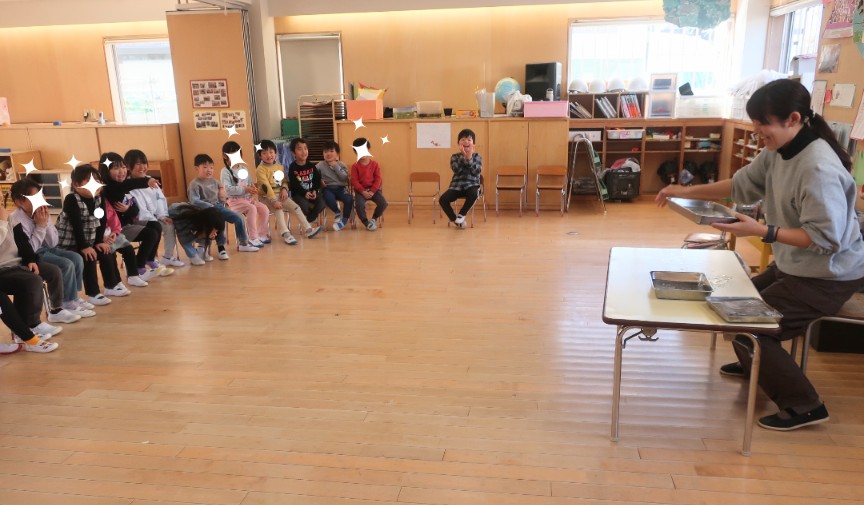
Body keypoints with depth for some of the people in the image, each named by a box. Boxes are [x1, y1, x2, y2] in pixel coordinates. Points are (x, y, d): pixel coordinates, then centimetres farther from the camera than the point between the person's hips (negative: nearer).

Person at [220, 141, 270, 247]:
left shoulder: (244, 168, 13)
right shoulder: (225, 171, -8)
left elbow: (250, 182, 16)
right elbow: (228, 189, -18)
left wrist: (253, 188, -9)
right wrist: (244, 189, -23)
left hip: (249, 198, 6)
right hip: (235, 200, -6)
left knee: (264, 209, -14)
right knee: (252, 209, -31)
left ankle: (261, 235, -1)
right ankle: (253, 238, -23)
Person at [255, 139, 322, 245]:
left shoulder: (280, 166, 9)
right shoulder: (260, 169, -13)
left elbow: (284, 180, 16)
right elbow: (266, 186, -22)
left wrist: (284, 189, -8)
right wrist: (274, 201, -31)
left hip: (280, 195, 7)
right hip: (267, 197, -6)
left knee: (296, 207, -5)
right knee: (278, 210, -30)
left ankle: (308, 229, -2)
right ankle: (286, 234, -37)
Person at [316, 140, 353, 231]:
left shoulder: (341, 165, 6)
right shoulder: (321, 165, 5)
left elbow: (344, 178, -9)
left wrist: (335, 166, -9)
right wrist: (319, 180, -13)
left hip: (341, 188, 1)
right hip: (328, 189, -1)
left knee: (349, 200, -27)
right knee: (329, 199, -35)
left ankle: (345, 219, -1)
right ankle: (337, 212, -1)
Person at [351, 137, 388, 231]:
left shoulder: (375, 164, 3)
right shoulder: (355, 166, 0)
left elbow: (378, 179, -1)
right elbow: (354, 181, -6)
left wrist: (372, 191, -14)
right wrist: (363, 192, -18)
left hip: (373, 190, 2)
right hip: (360, 190, -2)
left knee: (383, 203, -20)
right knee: (359, 204, -30)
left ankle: (373, 219, 7)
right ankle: (366, 222, -5)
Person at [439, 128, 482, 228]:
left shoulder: (477, 157, 7)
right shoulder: (455, 157, 8)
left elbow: (476, 171, -11)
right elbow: (456, 170, -12)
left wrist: (469, 158, -21)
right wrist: (463, 157, -20)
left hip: (472, 185, -1)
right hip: (457, 185, 1)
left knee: (473, 194, -39)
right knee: (442, 199, -24)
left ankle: (461, 215, -13)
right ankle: (455, 219, -2)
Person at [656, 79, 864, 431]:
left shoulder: (819, 169, -31)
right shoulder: (777, 151, -4)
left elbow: (826, 237, -31)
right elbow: (741, 183, 6)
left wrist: (762, 231, -34)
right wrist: (686, 191, -2)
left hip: (829, 275, -9)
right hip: (794, 265, 9)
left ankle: (804, 406, 5)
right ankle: (755, 364, 48)